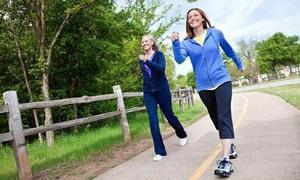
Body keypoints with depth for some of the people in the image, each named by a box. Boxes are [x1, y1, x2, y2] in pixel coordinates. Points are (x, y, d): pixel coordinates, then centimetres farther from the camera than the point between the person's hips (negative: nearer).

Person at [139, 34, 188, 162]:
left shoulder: (159, 54, -4)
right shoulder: (142, 59, 9)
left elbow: (161, 68, -23)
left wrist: (147, 61, -31)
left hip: (162, 90, -3)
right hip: (148, 92, 4)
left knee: (169, 115, 9)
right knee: (153, 120, -7)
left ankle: (182, 135, 39)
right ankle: (160, 151, -3)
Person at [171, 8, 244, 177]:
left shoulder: (215, 33, 3)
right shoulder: (187, 43, 3)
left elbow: (229, 50, 20)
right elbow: (180, 59, -16)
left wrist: (240, 64, 32)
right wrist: (175, 43, -32)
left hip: (222, 81, -2)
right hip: (203, 86, 3)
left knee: (224, 117, -16)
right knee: (217, 119, 14)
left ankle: (226, 160, -20)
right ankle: (231, 145, 36)